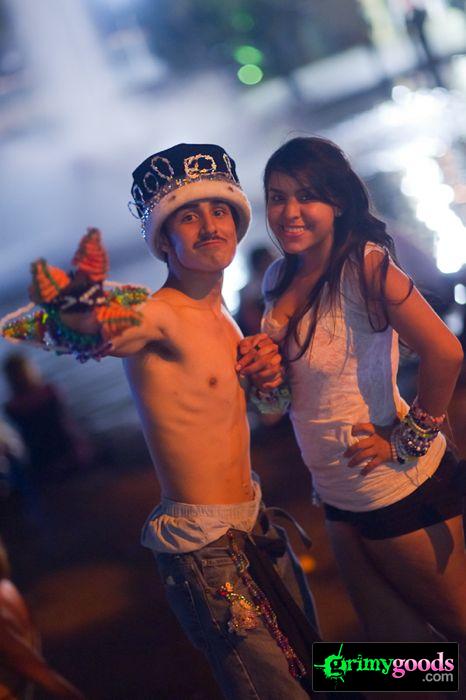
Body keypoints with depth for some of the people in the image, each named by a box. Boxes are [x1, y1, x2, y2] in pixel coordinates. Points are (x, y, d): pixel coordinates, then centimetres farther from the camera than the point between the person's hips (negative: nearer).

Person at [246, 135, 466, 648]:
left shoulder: (362, 265, -19)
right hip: (339, 496, 8)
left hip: (398, 491, -8)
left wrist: (410, 439, -19)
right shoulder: (278, 279, 4)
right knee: (394, 644, 20)